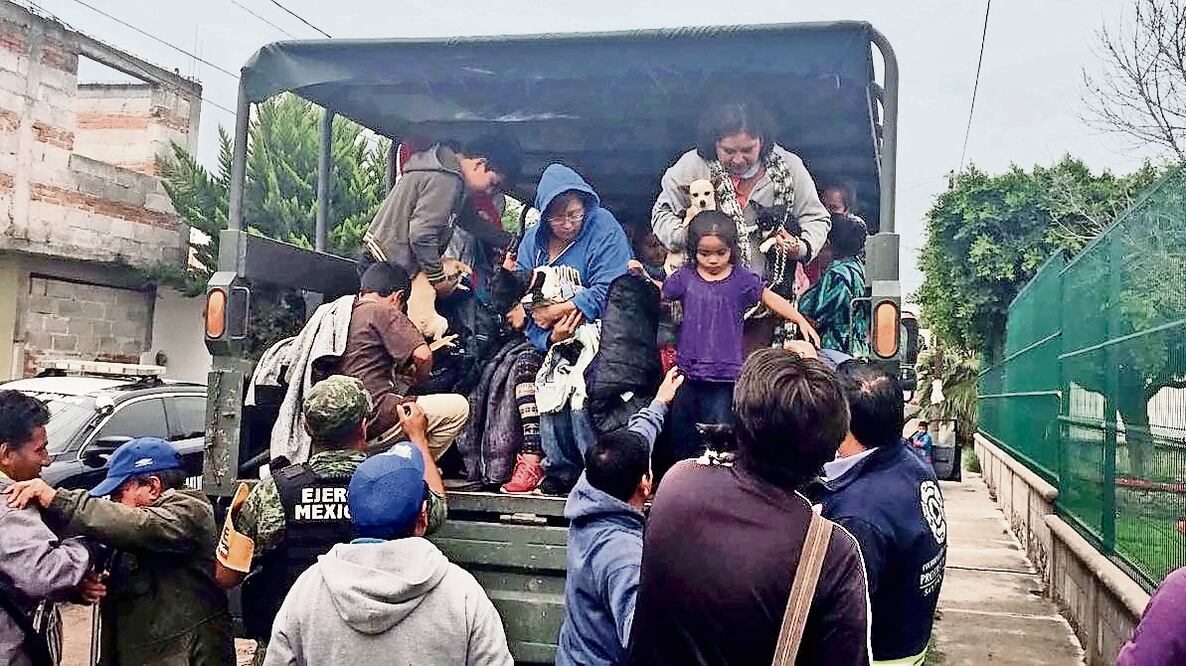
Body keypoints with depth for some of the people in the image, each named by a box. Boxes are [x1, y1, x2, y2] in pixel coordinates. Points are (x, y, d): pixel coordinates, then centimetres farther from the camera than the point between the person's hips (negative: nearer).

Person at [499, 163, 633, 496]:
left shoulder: (604, 228, -5)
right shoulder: (532, 241, 9)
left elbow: (607, 291, -16)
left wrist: (554, 311, -11)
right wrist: (549, 337, -16)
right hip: (548, 341, 5)